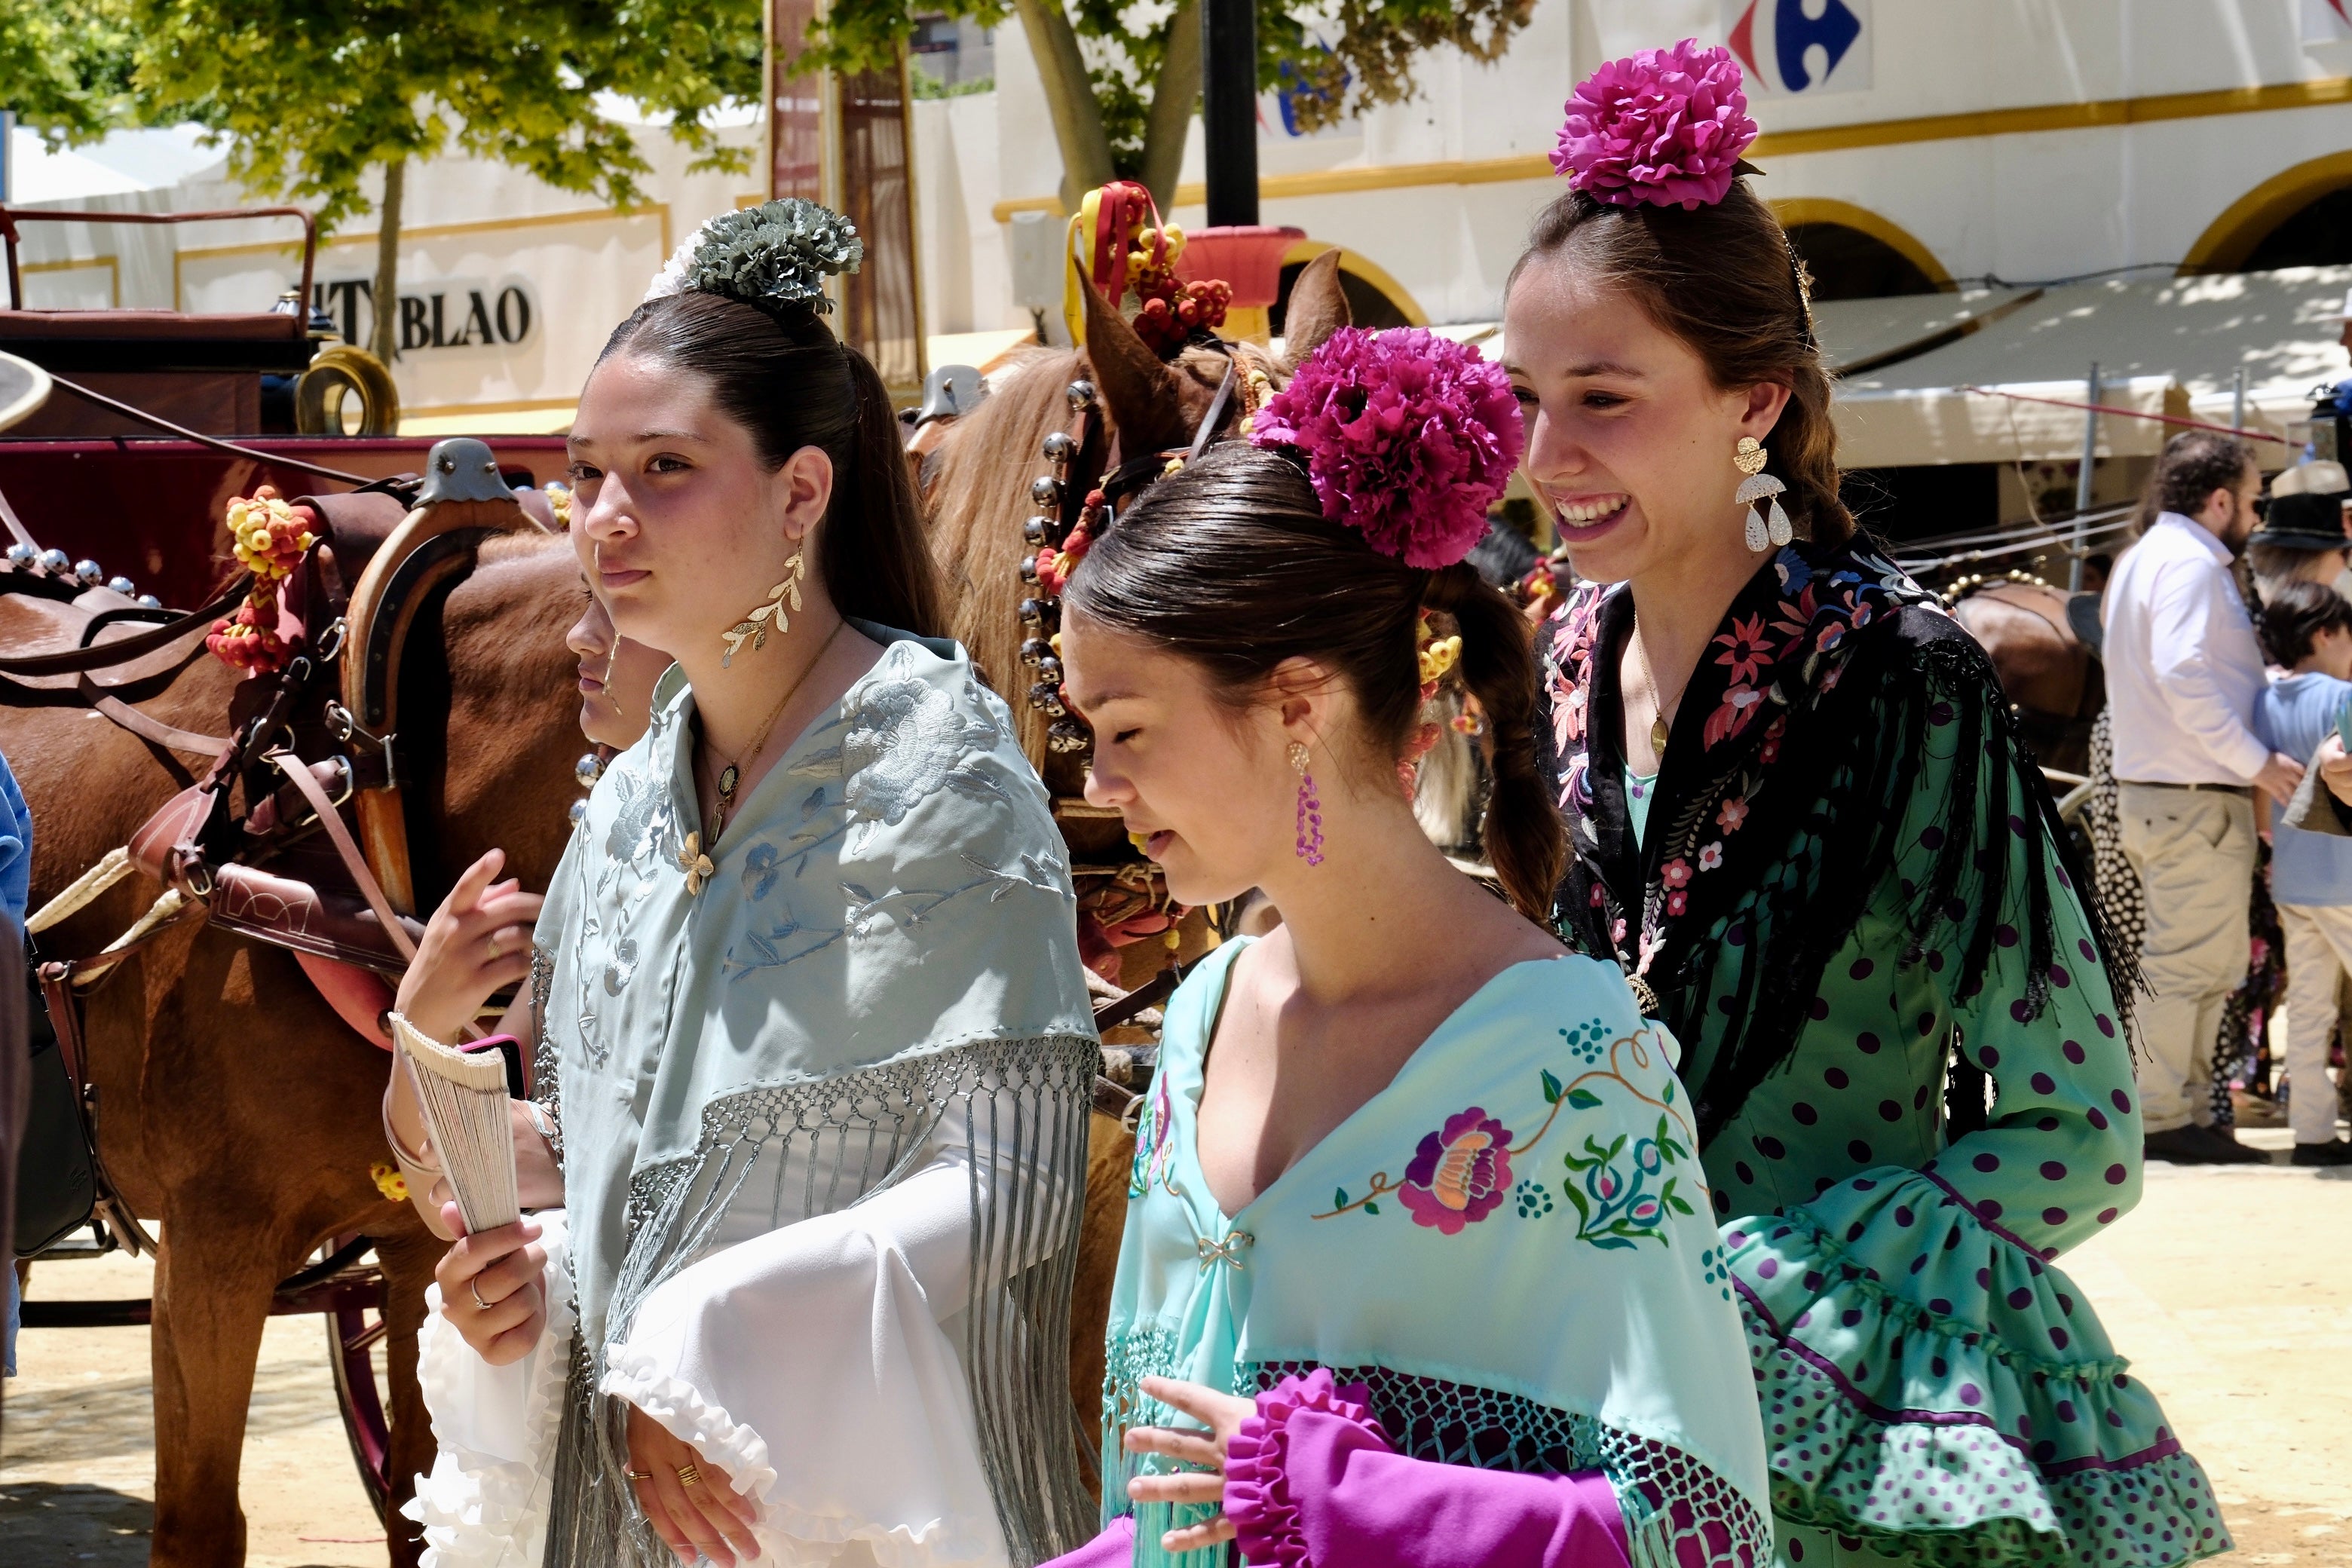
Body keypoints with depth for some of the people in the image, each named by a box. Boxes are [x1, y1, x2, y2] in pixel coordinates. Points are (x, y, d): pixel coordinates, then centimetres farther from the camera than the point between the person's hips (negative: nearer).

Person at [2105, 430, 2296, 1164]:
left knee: (2207, 966, 14)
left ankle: (2186, 1110, 16)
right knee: (2188, 962, -7)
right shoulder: (2189, 563, -13)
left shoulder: (2144, 558, 20)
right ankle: (2166, 1117, -5)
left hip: (2154, 790, 11)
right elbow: (2182, 675, -25)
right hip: (2196, 798, -10)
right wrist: (2256, 762, -21)